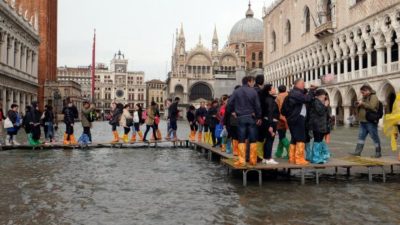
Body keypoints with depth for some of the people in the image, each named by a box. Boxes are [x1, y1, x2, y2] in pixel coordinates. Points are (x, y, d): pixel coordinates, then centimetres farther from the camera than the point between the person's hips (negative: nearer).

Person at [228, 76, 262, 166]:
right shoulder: (253, 91, -5)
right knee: (253, 140, 7)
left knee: (241, 140, 3)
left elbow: (230, 102, -4)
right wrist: (259, 117, 3)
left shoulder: (236, 91, 1)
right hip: (251, 118, -1)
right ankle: (253, 160, 9)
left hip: (241, 118, 1)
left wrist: (233, 111, 11)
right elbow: (257, 105, -6)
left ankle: (241, 160, -2)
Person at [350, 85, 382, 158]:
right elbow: (361, 108, 28)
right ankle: (358, 151, 6)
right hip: (363, 121, 9)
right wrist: (358, 105, 7)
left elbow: (372, 107, -23)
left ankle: (378, 153, 9)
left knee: (375, 137, 0)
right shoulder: (364, 98, 19)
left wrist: (362, 103, -18)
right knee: (361, 137, 5)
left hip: (371, 121, -9)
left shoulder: (373, 97, -8)